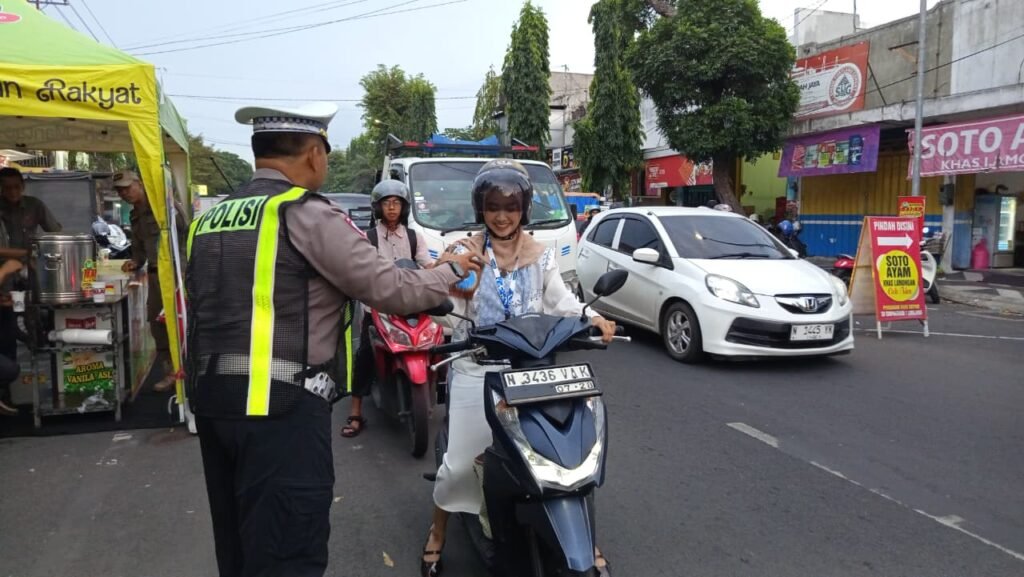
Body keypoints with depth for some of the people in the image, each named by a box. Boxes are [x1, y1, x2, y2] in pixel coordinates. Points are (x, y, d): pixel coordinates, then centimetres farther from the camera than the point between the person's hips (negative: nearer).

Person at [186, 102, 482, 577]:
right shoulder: (306, 214, -10)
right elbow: (389, 289, -11)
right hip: (281, 406, -8)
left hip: (212, 400, 9)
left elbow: (205, 310, 18)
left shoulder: (208, 220, 14)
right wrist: (452, 272, 4)